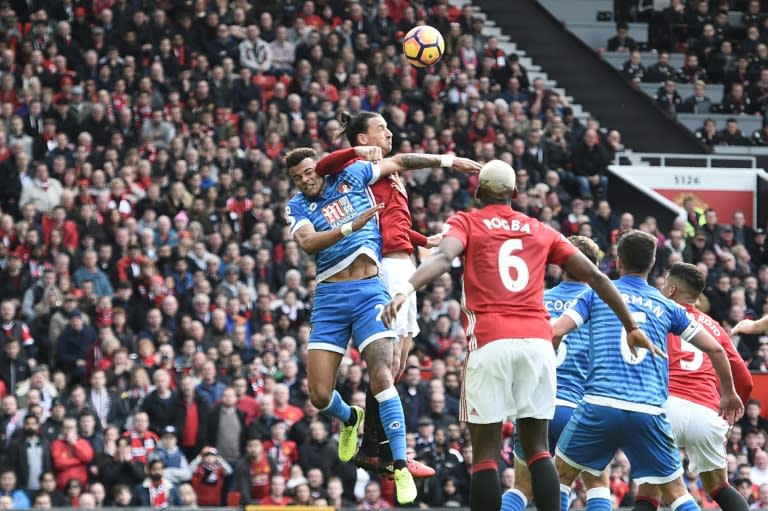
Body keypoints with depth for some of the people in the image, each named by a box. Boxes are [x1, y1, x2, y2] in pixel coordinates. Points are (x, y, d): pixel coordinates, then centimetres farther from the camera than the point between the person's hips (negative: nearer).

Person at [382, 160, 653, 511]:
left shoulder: (466, 223, 11)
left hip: (490, 341, -3)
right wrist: (631, 327, 23)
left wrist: (406, 289, -27)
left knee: (485, 452, 1)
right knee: (537, 448, 10)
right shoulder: (541, 231, 21)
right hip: (537, 341, 3)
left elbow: (443, 258, -11)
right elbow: (594, 276, 17)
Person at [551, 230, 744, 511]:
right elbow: (715, 349, 15)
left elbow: (555, 333, -1)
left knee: (561, 475, 17)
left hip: (599, 404, -1)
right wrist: (729, 394, 29)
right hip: (649, 412, 1)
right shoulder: (667, 306, 17)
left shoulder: (596, 295, 11)